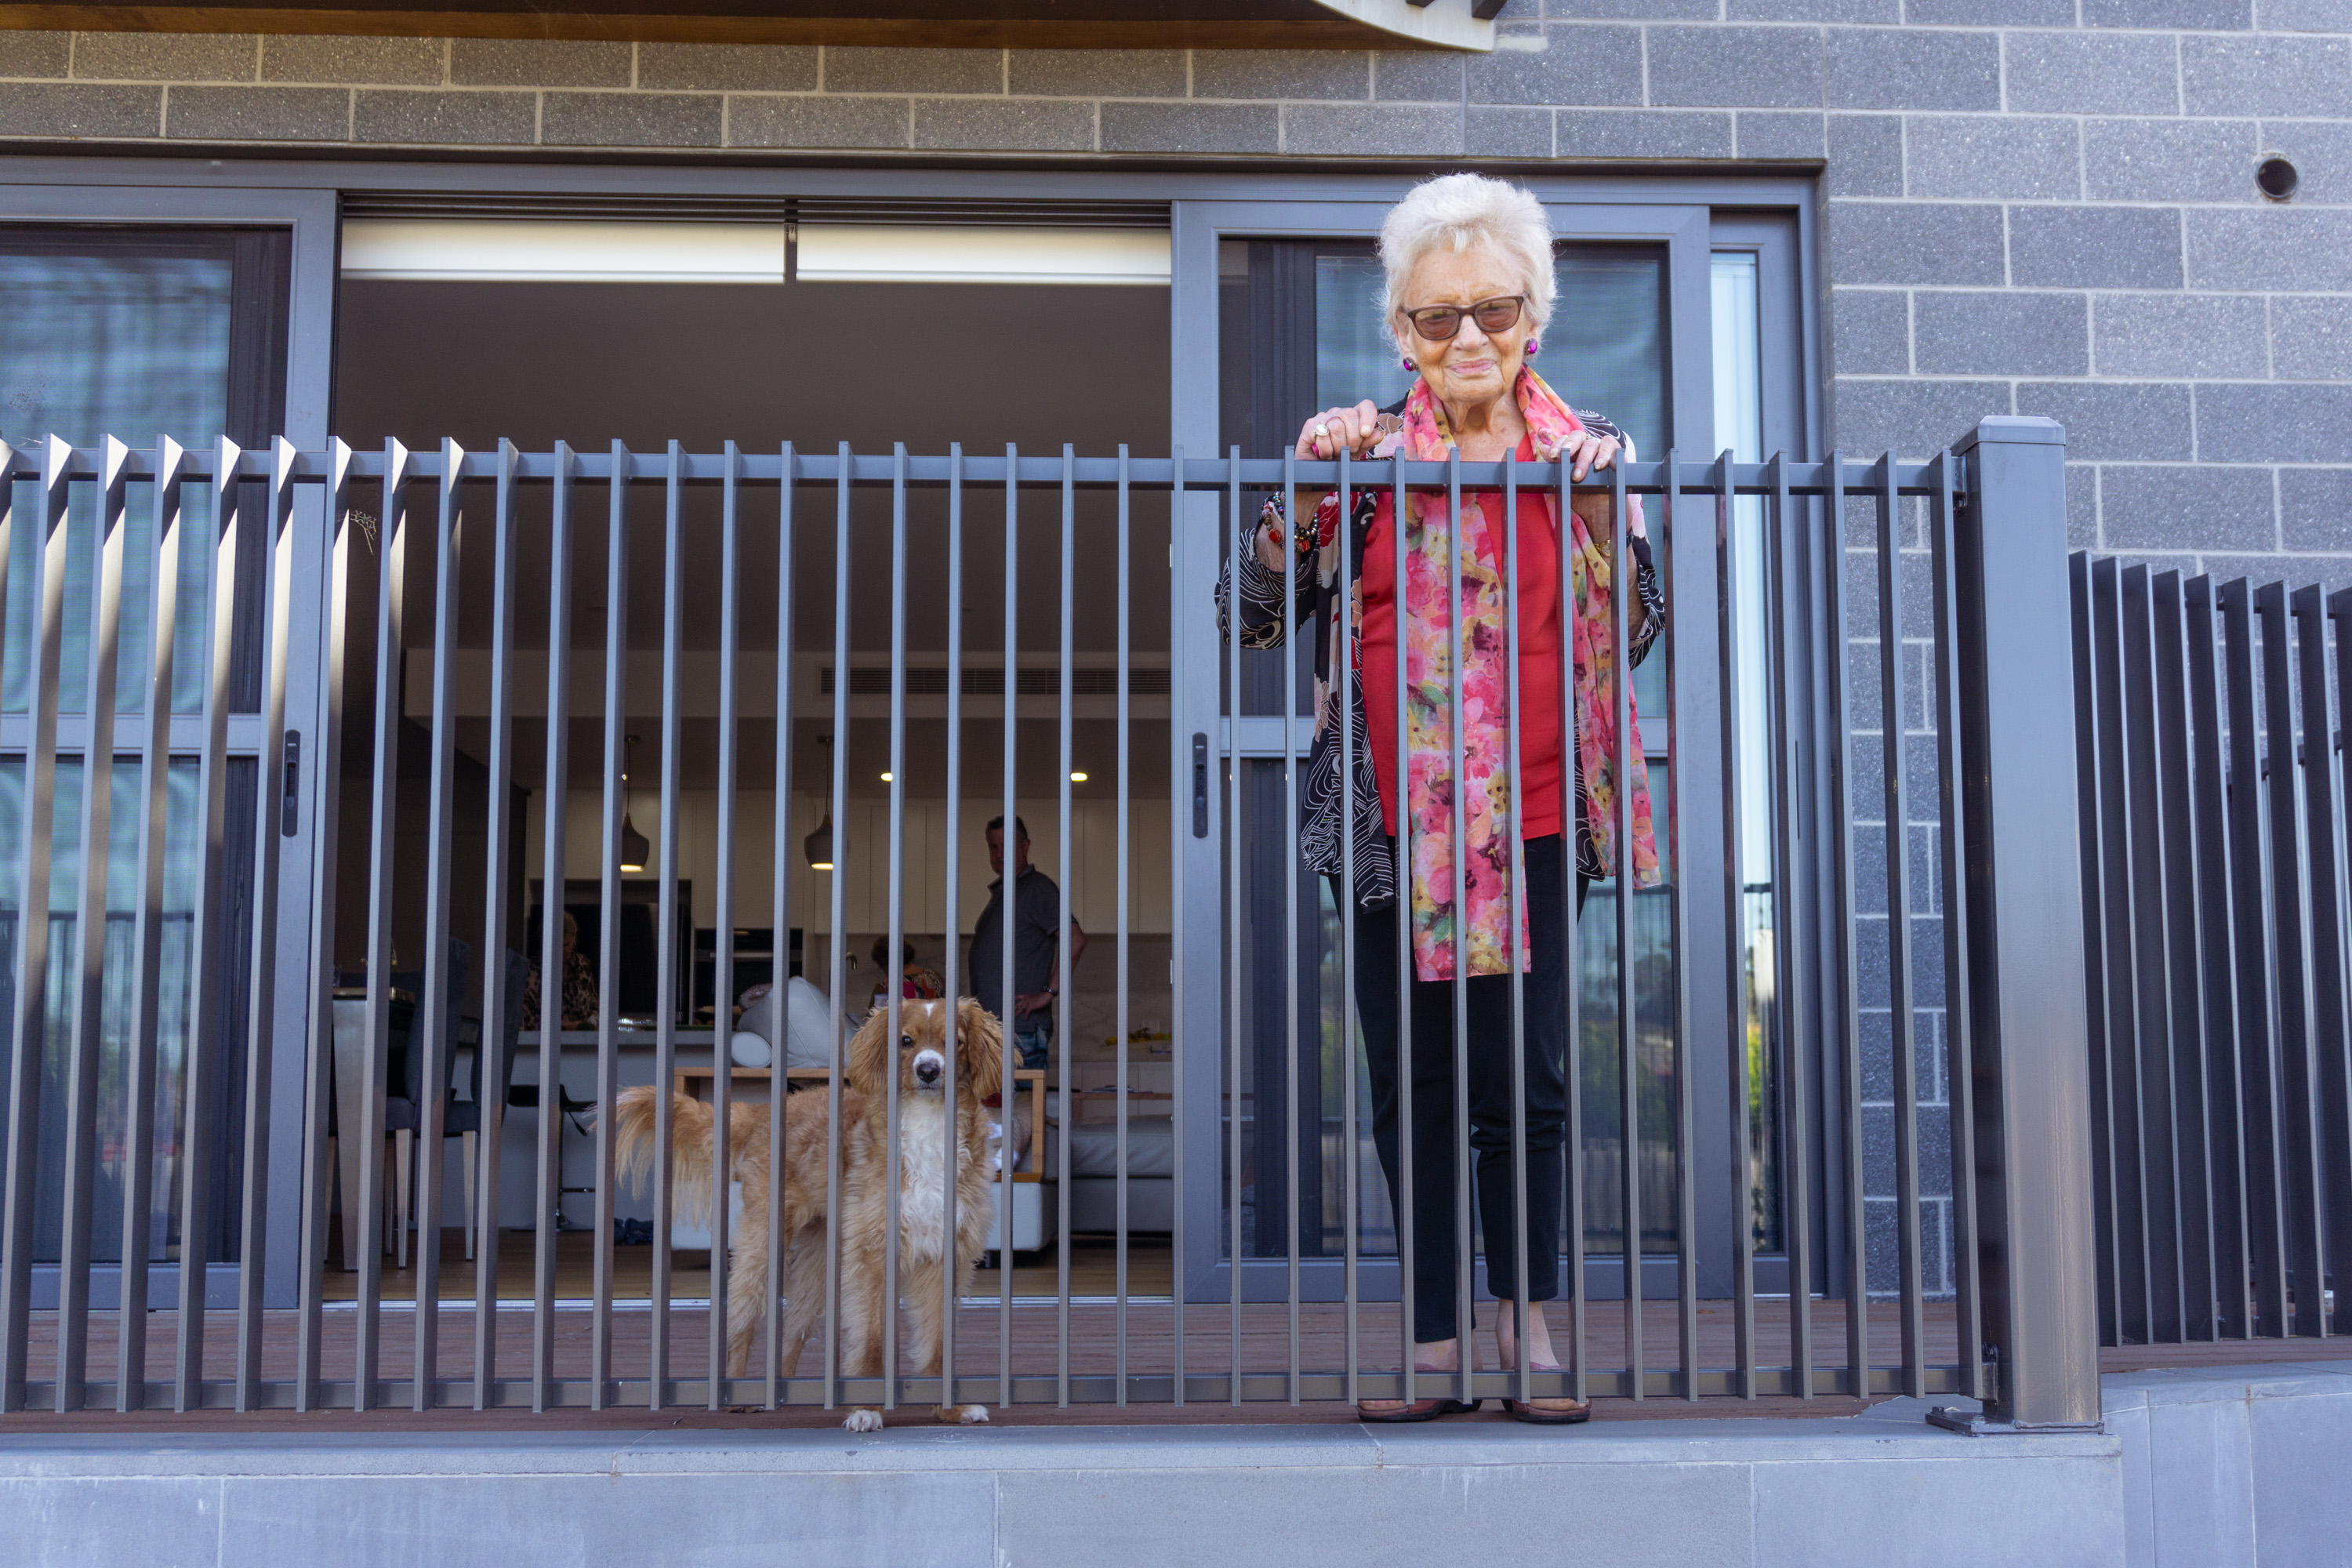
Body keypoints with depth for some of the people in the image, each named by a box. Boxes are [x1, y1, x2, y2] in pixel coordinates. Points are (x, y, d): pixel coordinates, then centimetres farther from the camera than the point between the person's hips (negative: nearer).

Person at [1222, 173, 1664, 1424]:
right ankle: (1436, 1335, 17)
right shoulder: (1365, 456, 4)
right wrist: (1312, 486, -11)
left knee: (1522, 1073, 0)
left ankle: (1527, 1308, 19)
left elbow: (1635, 635, 6)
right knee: (1409, 1081, 6)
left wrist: (1602, 511, -8)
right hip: (1389, 824, 1)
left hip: (1530, 817, 0)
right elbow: (1255, 613, 1)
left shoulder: (1586, 454, 6)